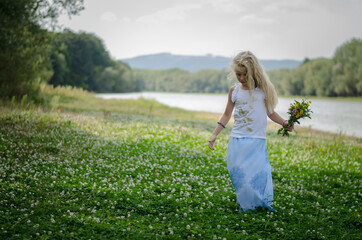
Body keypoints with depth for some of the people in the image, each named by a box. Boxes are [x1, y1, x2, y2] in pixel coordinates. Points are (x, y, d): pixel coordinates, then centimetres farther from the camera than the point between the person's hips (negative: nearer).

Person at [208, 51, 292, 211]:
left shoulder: (263, 89, 3)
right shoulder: (234, 91, 5)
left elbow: (270, 112, 13)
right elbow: (226, 115, 13)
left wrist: (284, 122, -4)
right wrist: (214, 135, 10)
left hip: (258, 142, -1)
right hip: (238, 141, 1)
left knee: (259, 174, -8)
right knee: (240, 176, -3)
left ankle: (262, 203, 7)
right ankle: (245, 206, 9)